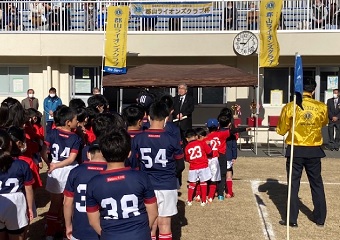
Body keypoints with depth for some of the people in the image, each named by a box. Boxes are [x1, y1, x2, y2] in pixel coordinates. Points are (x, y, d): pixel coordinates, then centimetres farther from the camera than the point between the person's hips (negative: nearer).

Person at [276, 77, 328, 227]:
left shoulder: (289, 107, -10)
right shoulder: (321, 107, -4)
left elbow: (281, 131, -2)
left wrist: (279, 128, 17)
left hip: (295, 150, -2)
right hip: (314, 150, 2)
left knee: (294, 185, 7)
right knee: (317, 184, 15)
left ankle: (292, 219, 10)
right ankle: (320, 218, 23)